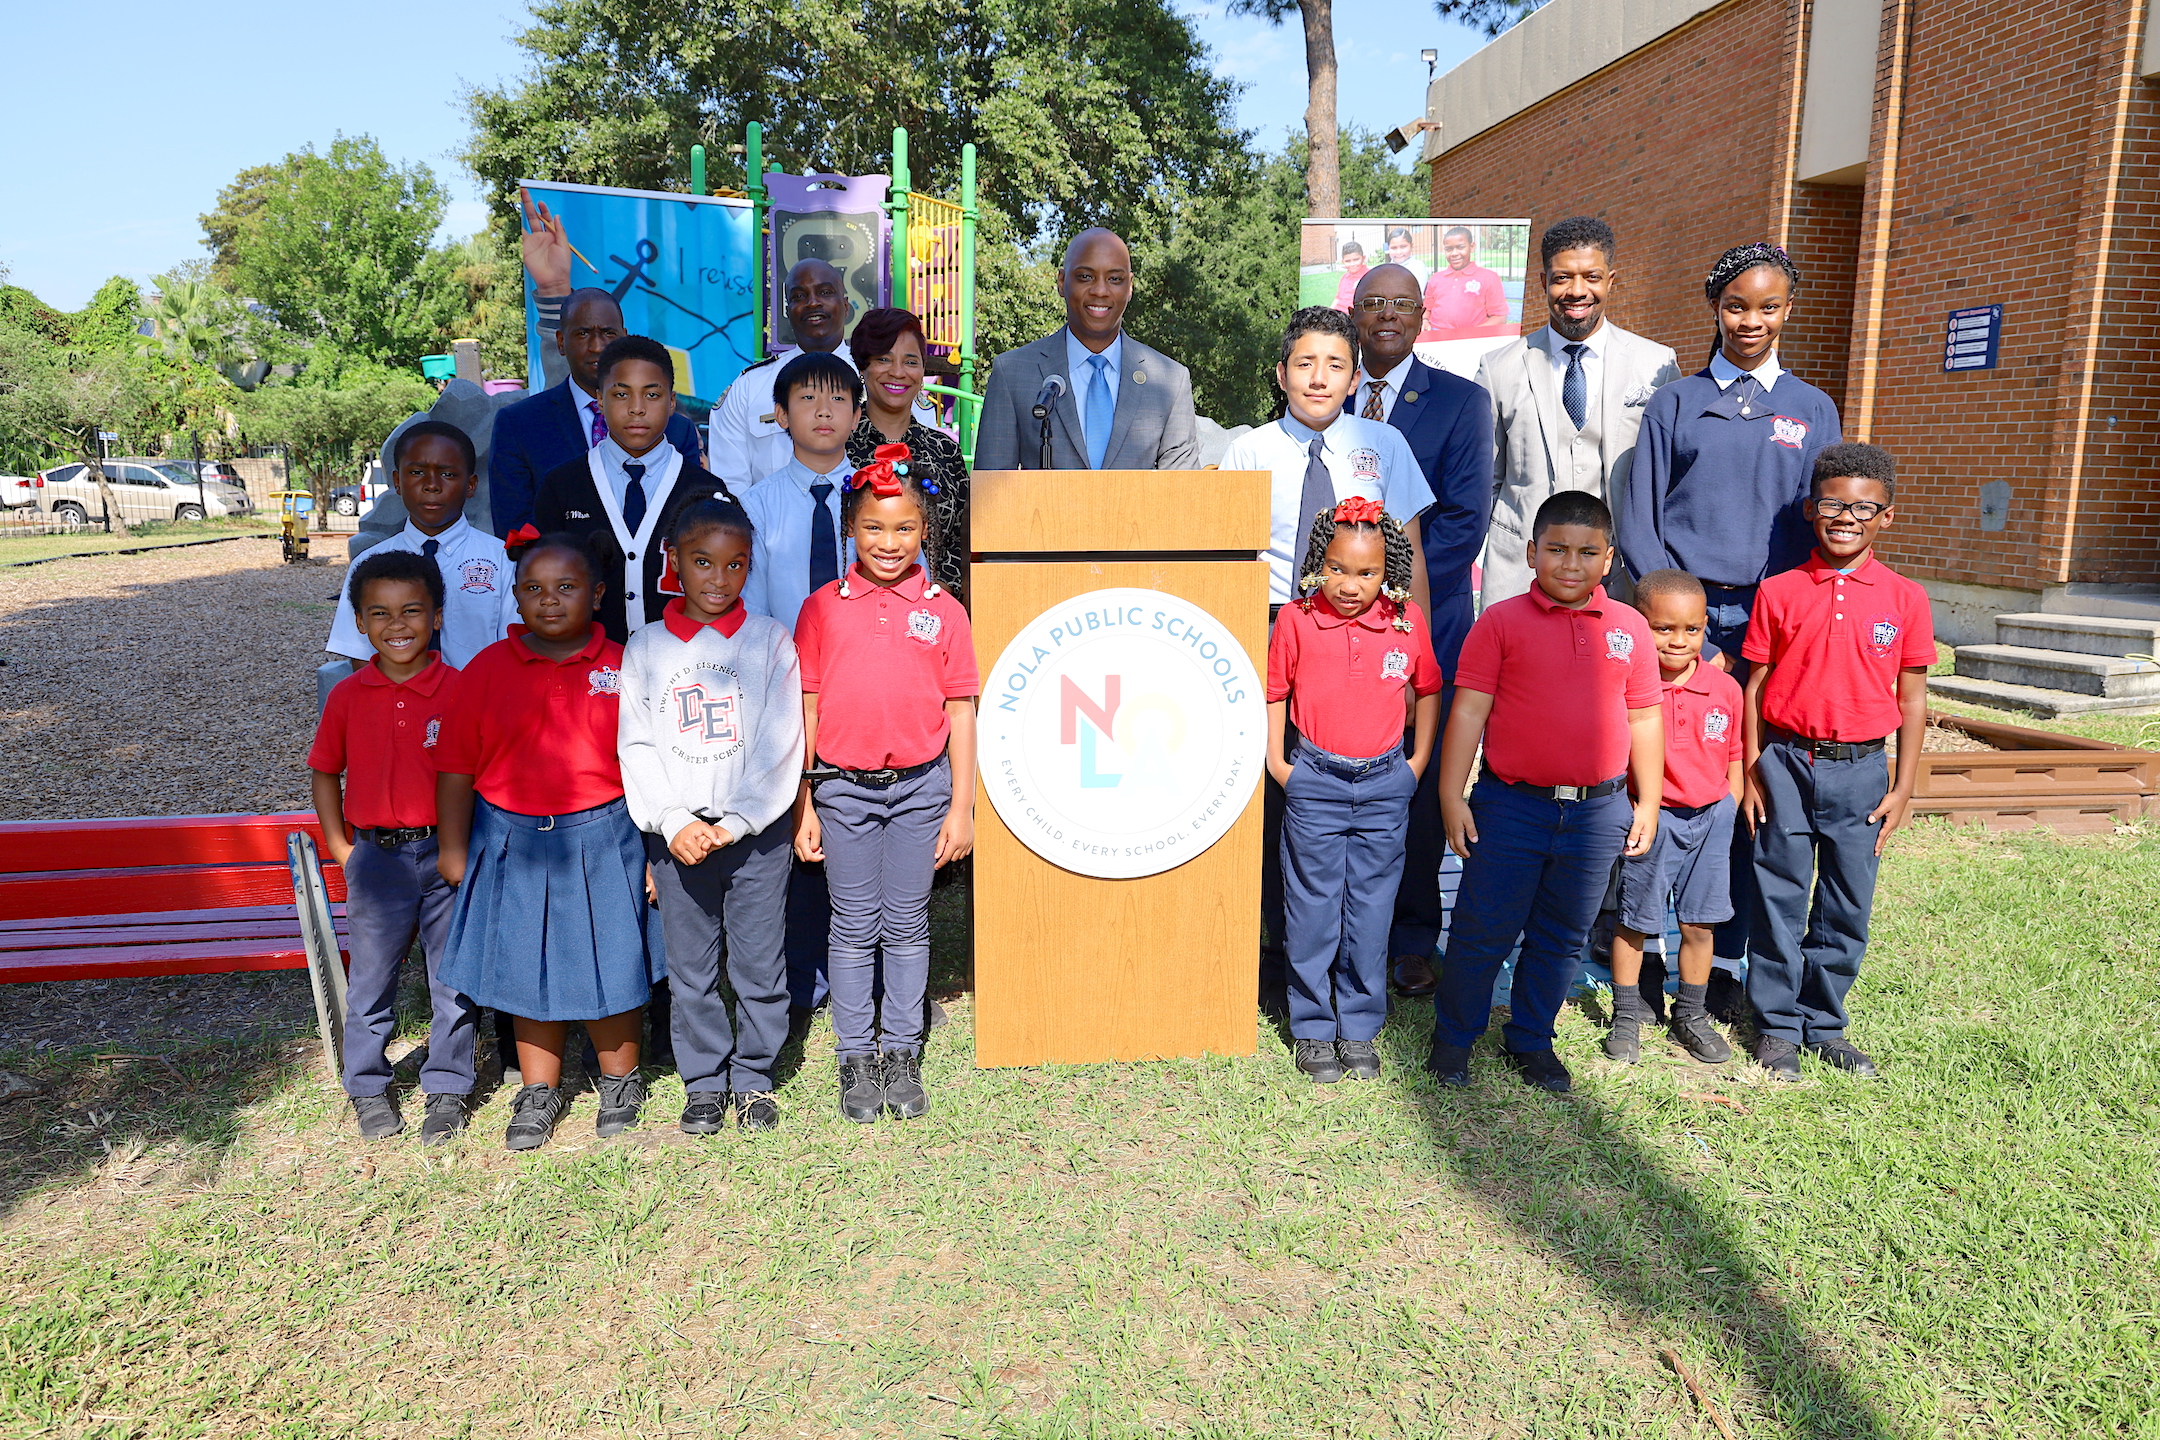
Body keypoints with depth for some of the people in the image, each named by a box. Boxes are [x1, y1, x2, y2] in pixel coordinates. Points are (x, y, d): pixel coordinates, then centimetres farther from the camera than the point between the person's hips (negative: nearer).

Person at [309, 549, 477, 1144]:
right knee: (370, 979, 13)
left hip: (446, 856, -1)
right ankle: (368, 1088, 32)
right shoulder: (348, 696, 0)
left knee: (453, 978, 9)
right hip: (375, 858, 2)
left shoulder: (459, 690, -7)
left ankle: (447, 1089, 25)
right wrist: (341, 851, 5)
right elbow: (325, 773, 10)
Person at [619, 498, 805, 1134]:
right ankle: (704, 1081, 25)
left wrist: (734, 822, -11)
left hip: (755, 831, -1)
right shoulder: (645, 647, 5)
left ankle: (754, 1077, 22)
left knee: (759, 963, 6)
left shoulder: (769, 639, 1)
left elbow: (781, 743, -5)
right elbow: (637, 745, 2)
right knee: (690, 968, 9)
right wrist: (675, 823, -10)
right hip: (676, 834, 1)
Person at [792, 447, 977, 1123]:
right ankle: (855, 1058, 23)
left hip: (920, 786, 0)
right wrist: (802, 805, 1)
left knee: (907, 925, 10)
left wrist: (961, 807, 0)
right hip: (843, 788, 0)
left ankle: (902, 1053, 24)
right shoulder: (823, 606, 1)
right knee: (854, 927, 9)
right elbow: (806, 710, 3)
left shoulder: (943, 610, 1)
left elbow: (960, 713, 2)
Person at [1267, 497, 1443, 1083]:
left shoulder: (1407, 621, -3)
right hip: (1315, 782, -1)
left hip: (1384, 784, 1)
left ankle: (1360, 1027, 23)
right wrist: (1276, 763, 0)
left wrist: (1418, 761, 9)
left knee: (1370, 911, 9)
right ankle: (1314, 1027, 20)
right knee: (1313, 909, 6)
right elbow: (1274, 691, 5)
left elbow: (1428, 689, 12)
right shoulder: (1297, 619, -7)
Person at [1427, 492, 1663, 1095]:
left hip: (1597, 811, 3)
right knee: (1483, 930, 4)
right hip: (1511, 805, -3)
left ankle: (1532, 1041, 31)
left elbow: (1644, 719, 11)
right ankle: (1453, 1038, 22)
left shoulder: (1629, 628, 5)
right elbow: (1468, 711, -5)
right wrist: (1452, 797, -8)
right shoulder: (1501, 622, -3)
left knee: (1562, 937, 14)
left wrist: (1648, 803, 11)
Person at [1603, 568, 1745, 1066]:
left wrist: (1726, 815, 6)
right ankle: (1626, 1016, 23)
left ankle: (1691, 1015, 29)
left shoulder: (1724, 688, 0)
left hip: (1710, 820, 3)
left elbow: (1734, 759, 10)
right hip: (1651, 819, -3)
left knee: (1699, 923, 11)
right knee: (1633, 922, 7)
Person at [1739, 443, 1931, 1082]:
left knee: (1846, 906, 9)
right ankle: (1777, 1025, 19)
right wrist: (1752, 774, -2)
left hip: (1861, 771, 1)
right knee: (1780, 900, 6)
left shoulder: (1906, 599, 1)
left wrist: (1903, 788, 2)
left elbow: (1912, 700, 5)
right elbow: (1754, 687, 2)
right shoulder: (1778, 592, -1)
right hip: (1786, 763, -1)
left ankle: (1824, 1023, 26)